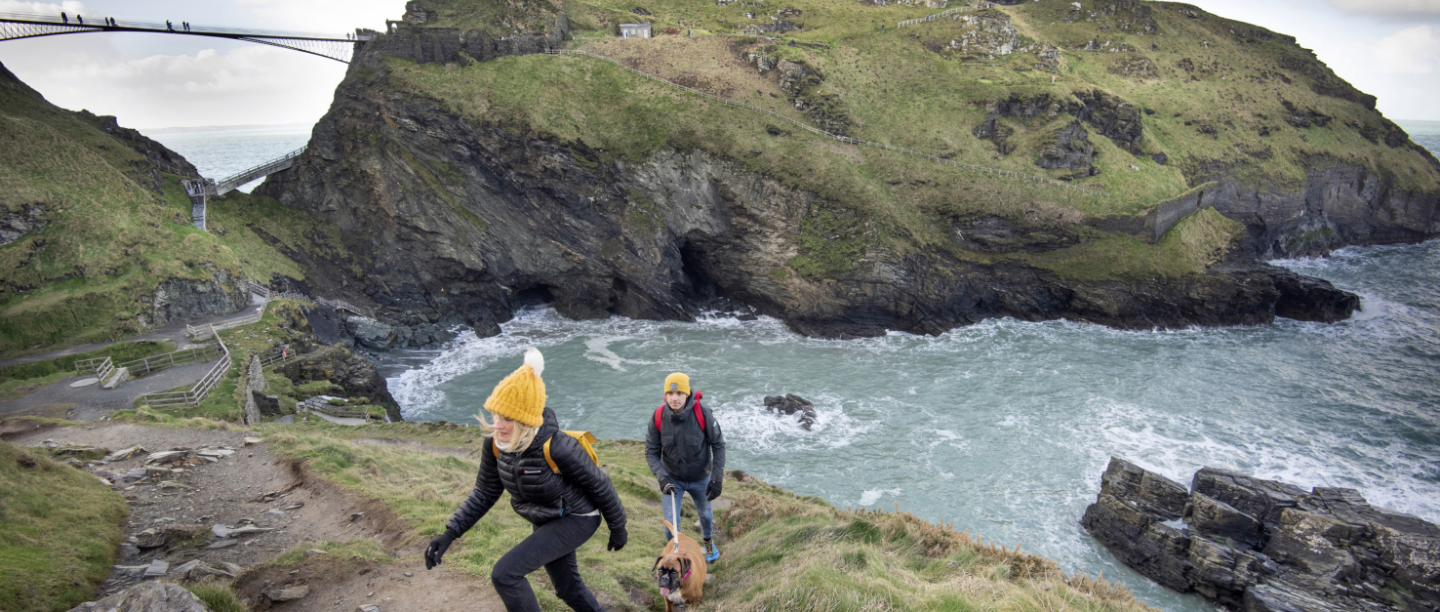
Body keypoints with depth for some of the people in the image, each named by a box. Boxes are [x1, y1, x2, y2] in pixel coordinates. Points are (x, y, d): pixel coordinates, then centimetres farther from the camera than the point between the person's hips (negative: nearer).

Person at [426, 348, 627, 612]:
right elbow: (485, 493, -2)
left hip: (576, 519, -7)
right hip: (545, 522, 7)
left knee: (505, 573, -17)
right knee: (567, 586, 25)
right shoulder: (495, 444, -16)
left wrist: (618, 528, -7)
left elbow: (600, 485, -20)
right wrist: (450, 534, -11)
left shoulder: (557, 447, -34)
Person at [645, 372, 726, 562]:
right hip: (672, 479, 0)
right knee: (671, 523, 0)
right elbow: (651, 452, -13)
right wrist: (662, 478, -28)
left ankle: (708, 542, 57)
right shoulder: (658, 418, -23)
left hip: (700, 478, 0)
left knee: (704, 513, 24)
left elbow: (718, 445, -15)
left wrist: (717, 478, -17)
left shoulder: (702, 415, -27)